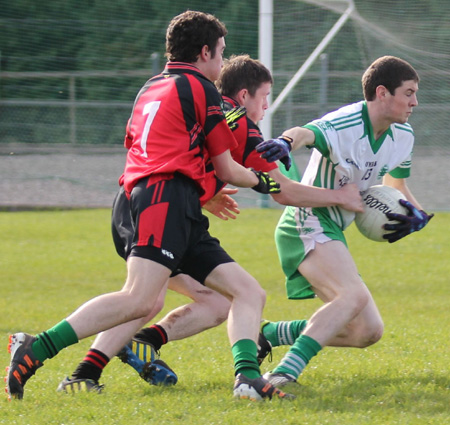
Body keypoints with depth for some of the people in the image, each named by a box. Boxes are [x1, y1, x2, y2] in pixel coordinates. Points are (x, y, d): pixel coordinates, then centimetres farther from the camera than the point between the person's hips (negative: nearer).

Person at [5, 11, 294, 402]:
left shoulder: (151, 89, 28)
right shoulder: (202, 90, 6)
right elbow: (227, 170, 9)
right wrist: (259, 181, 31)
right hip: (170, 197, -9)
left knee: (250, 292, 5)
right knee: (140, 300, -25)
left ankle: (248, 377, -17)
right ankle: (35, 350, -28)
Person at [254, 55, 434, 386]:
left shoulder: (403, 136, 5)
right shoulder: (343, 126, -21)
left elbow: (395, 184, 23)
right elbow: (305, 134, -44)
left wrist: (417, 214, 2)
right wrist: (286, 143, -68)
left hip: (333, 233, 9)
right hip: (308, 225, -9)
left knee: (367, 331, 6)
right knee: (355, 295, -32)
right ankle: (285, 372, -38)